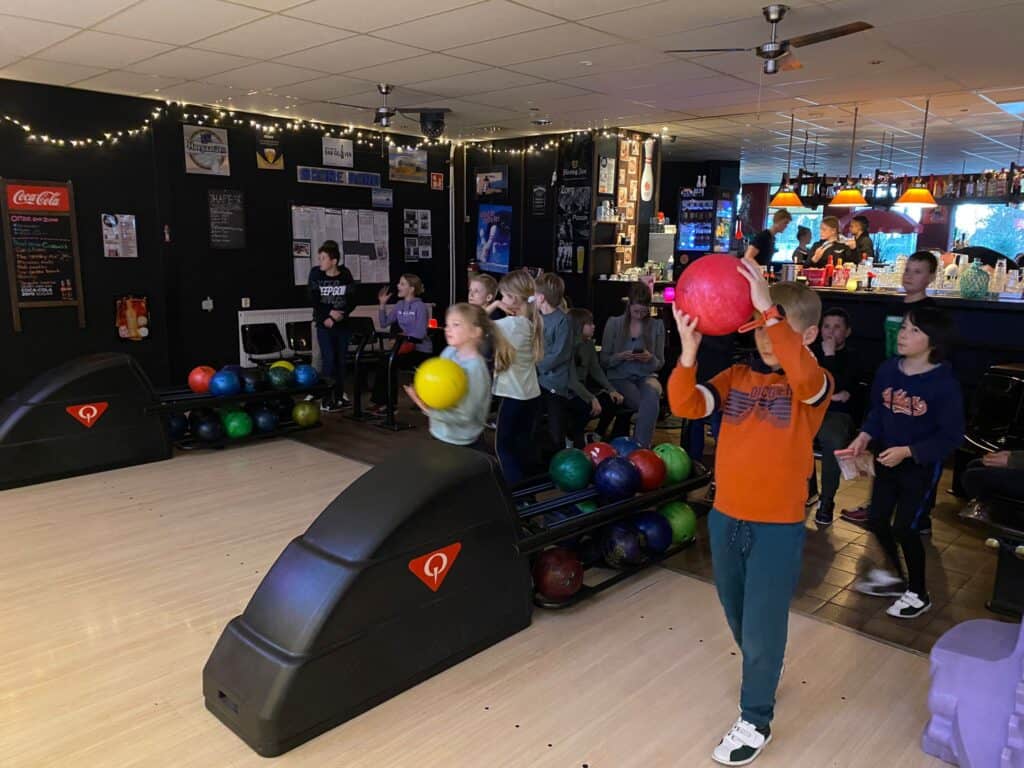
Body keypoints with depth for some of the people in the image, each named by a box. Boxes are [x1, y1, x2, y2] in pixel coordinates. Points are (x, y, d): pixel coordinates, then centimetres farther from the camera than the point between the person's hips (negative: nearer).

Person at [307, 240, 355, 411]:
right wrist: (329, 313, -15)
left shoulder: (346, 276, -3)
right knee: (328, 360, -7)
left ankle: (339, 396, 17)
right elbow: (314, 301, -5)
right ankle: (326, 400, -2)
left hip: (342, 324, 2)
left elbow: (351, 300, -5)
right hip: (324, 324, -2)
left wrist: (336, 318, -13)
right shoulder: (316, 274, -3)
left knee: (341, 360, 6)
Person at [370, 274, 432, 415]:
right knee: (384, 360, -17)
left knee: (390, 362, -21)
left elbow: (420, 333, -18)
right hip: (406, 346, 6)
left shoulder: (420, 306, -12)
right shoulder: (399, 305, 10)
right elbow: (384, 323, 7)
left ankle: (388, 402, -7)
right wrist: (383, 304, -1)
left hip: (421, 350, -6)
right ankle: (382, 400, -6)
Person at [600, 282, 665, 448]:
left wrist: (650, 359, -14)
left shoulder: (657, 325, 6)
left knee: (652, 394, -36)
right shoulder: (614, 323, 2)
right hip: (620, 377, -1)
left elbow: (660, 363, 9)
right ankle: (644, 445, -14)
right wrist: (621, 356, -16)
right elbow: (604, 361, 4)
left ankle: (641, 446, -27)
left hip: (646, 375, 2)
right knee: (651, 404, -32)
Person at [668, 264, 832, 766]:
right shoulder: (737, 376, 2)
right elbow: (686, 406, -12)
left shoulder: (814, 385, -11)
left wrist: (769, 310, -40)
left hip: (778, 526, -5)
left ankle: (755, 721, 27)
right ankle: (762, 677, 50)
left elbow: (802, 376, -38)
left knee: (762, 626, 7)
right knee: (738, 617, 23)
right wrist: (689, 349, -26)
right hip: (725, 517, 5)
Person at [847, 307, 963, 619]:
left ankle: (918, 593, 26)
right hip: (886, 459, 6)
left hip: (922, 465, -5)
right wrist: (865, 435, -12)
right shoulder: (887, 369, -7)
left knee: (905, 528, 1)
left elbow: (951, 435, -17)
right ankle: (895, 575, 41)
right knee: (877, 520, 14)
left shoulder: (944, 382, -21)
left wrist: (908, 451, -23)